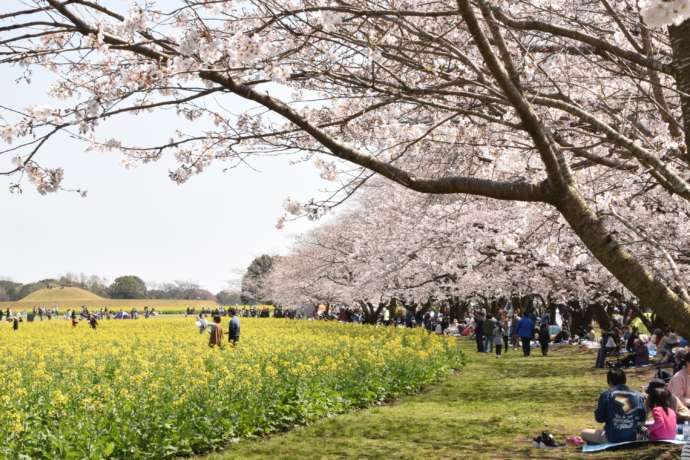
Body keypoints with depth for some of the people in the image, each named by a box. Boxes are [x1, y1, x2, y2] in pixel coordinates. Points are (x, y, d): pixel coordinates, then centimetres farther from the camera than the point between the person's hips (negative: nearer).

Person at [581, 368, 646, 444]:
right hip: (632, 438, 3)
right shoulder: (637, 395, 1)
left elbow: (599, 418, -4)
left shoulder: (606, 395, -8)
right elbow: (642, 419, 5)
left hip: (612, 439, -3)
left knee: (584, 433, 18)